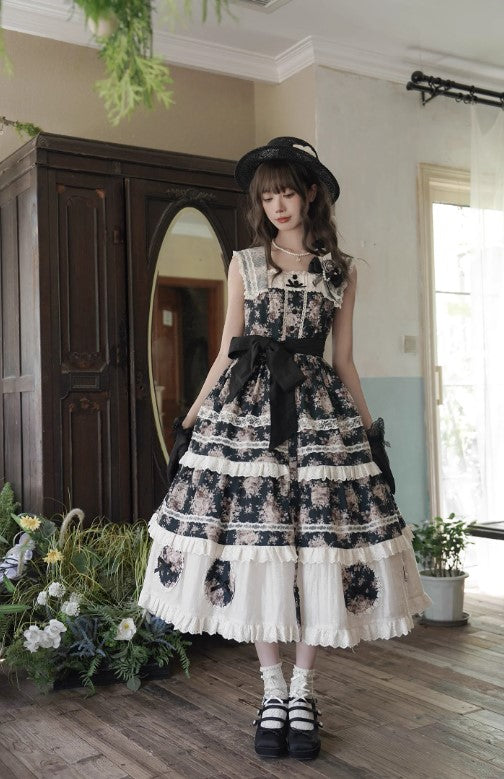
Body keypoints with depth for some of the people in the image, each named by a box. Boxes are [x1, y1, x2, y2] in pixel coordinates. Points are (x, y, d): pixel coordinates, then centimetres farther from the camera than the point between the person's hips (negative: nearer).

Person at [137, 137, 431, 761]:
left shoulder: (341, 270, 10)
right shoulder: (244, 264, 10)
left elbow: (343, 361, 12)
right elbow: (227, 352, 9)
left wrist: (370, 430, 10)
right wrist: (190, 419, 5)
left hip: (318, 409, 0)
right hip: (245, 407, 0)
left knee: (318, 547, -1)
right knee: (255, 547, 0)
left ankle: (302, 689, 16)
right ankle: (272, 690, 16)